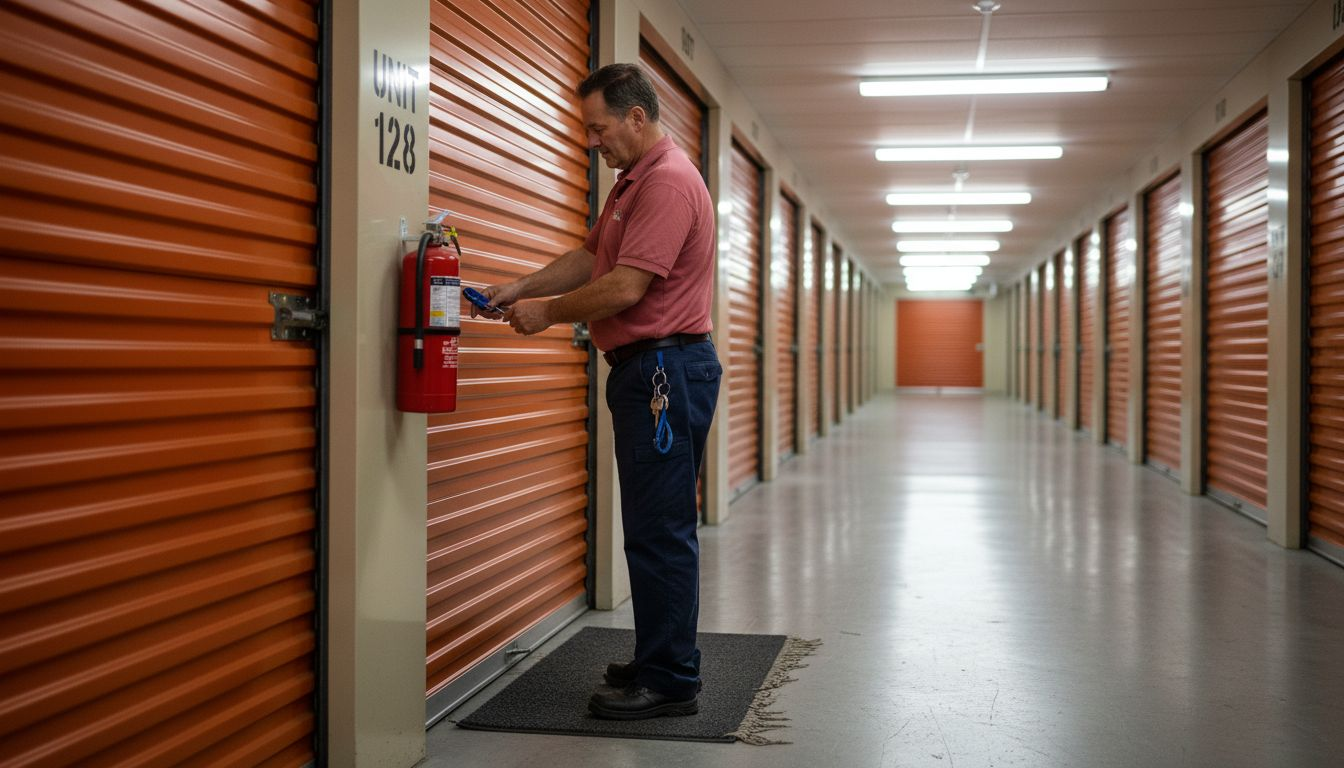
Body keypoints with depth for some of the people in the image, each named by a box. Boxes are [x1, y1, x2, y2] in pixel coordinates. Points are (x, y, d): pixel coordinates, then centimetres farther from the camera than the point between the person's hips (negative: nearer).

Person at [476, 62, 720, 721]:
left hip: (667, 367, -11)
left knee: (659, 531, -7)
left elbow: (625, 287, -21)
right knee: (654, 528, 15)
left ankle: (670, 681, 0)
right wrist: (520, 288, 8)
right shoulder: (633, 182, 20)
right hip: (645, 368, 11)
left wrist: (547, 313, -9)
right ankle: (660, 660, 24)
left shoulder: (669, 182, -15)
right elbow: (589, 258, 21)